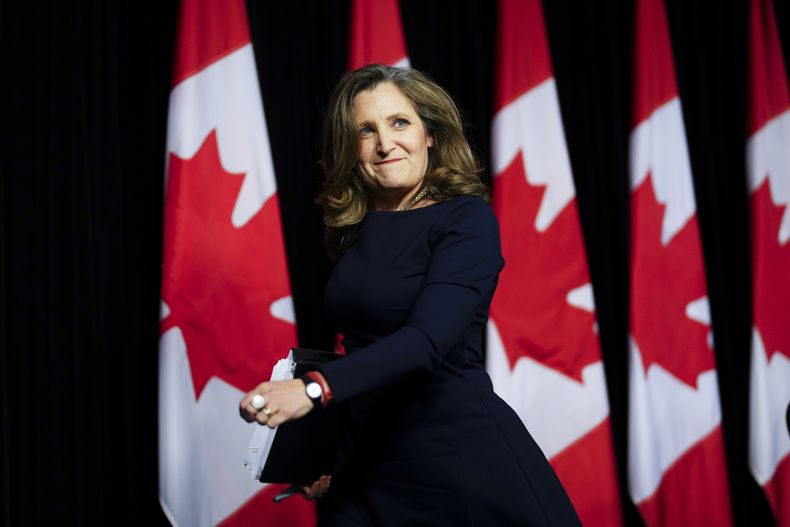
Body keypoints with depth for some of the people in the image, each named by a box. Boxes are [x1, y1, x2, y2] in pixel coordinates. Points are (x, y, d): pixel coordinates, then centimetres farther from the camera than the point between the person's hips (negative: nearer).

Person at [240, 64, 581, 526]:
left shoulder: (466, 219, -12)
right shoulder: (355, 228, 7)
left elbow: (428, 338, -26)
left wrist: (316, 388, -38)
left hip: (461, 452, -6)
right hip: (367, 460, 6)